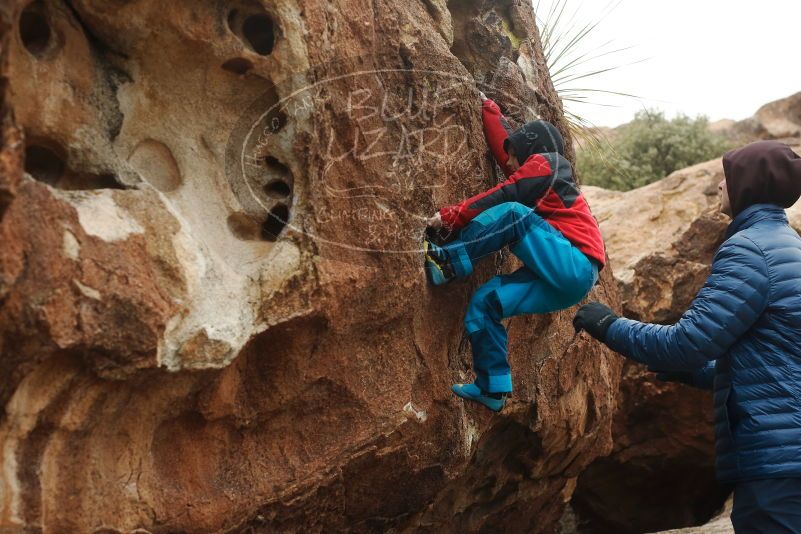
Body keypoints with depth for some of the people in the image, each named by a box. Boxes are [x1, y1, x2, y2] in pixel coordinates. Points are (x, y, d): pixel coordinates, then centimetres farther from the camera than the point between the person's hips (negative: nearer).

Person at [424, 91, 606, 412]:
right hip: (559, 282, 9)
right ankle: (492, 389, 0)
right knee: (484, 302, 1)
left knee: (514, 214, -23)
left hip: (575, 267, -9)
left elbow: (504, 197, -9)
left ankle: (449, 262, -22)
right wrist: (487, 108, 40)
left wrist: (449, 216, -9)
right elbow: (505, 143, 33)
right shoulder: (536, 172, 28)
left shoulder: (545, 163, 3)